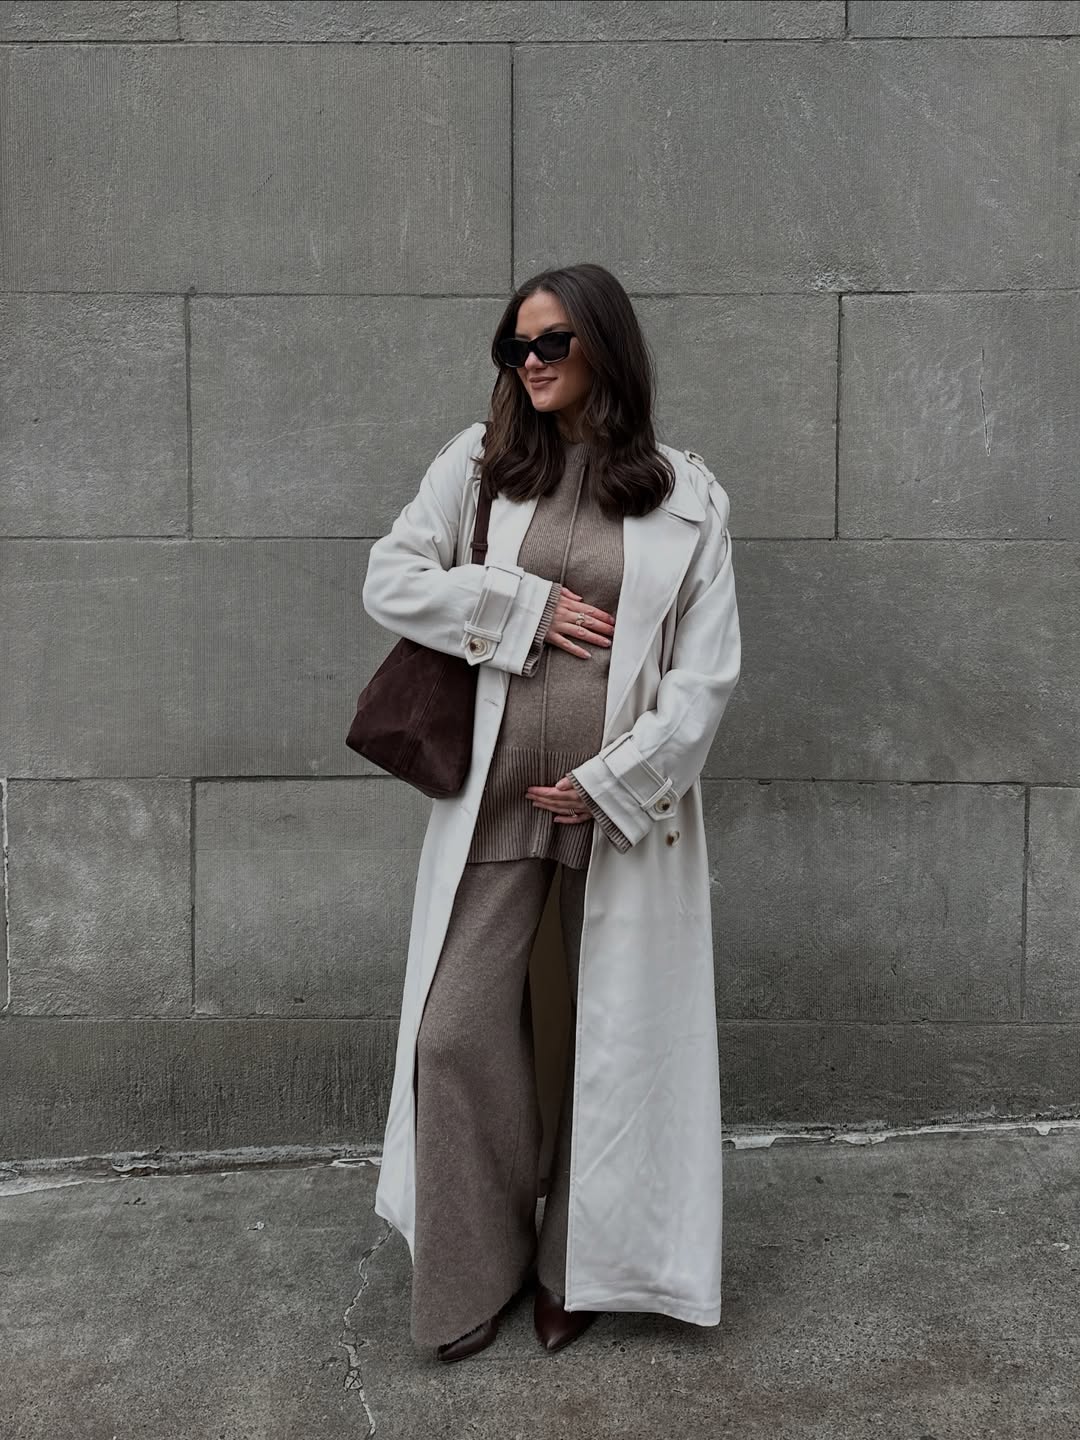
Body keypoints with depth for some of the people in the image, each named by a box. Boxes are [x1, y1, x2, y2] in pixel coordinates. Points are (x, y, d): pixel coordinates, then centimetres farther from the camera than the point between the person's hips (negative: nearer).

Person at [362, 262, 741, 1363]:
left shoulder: (686, 497, 1)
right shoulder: (480, 463, 6)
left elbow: (708, 672, -1)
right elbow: (389, 580, 1)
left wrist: (614, 780, -10)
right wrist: (528, 606, -9)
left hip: (626, 805, -1)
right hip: (493, 800, 2)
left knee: (614, 1037, 9)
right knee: (456, 1035, 2)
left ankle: (579, 1268, 31)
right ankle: (474, 1273, 24)